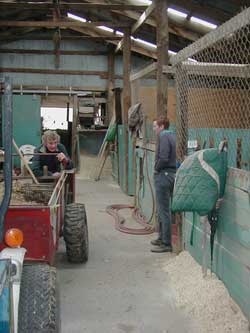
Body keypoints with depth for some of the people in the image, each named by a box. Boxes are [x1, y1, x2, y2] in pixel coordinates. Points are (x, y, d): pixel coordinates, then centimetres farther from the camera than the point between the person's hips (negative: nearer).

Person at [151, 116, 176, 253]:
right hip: (172, 174, 10)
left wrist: (157, 168, -8)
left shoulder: (164, 137, -15)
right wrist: (159, 168, 10)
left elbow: (163, 158, -24)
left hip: (163, 175, -10)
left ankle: (166, 243, 1)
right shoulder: (173, 136, 13)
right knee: (162, 209, 20)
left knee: (164, 211, -4)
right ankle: (162, 237, 30)